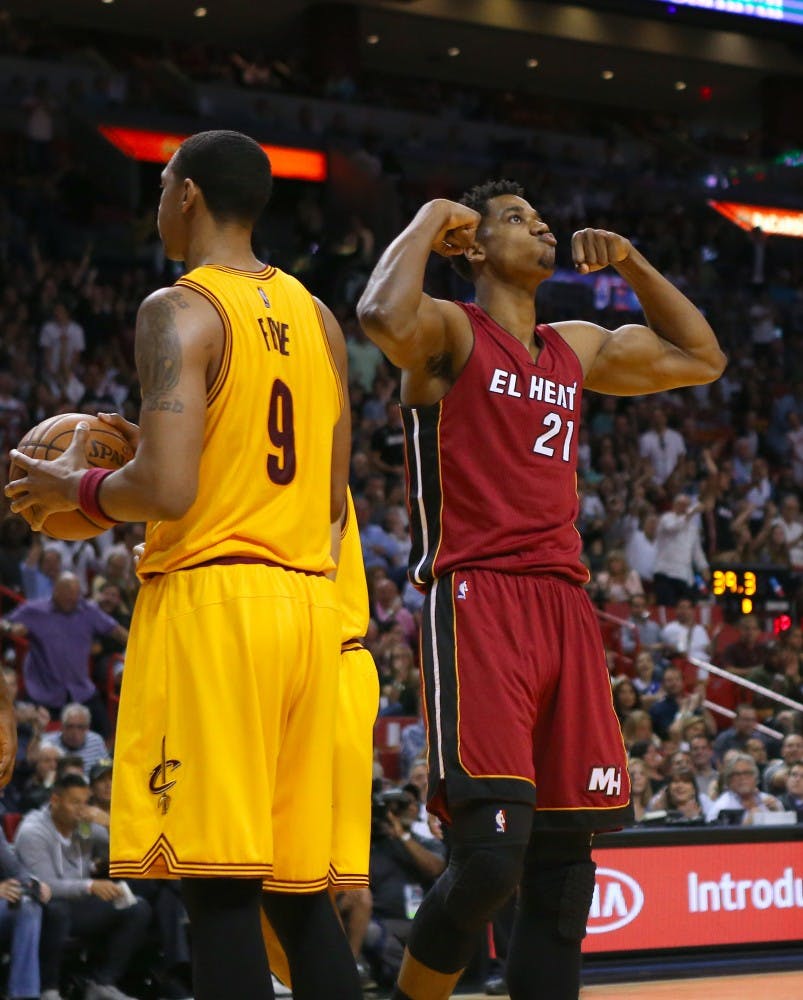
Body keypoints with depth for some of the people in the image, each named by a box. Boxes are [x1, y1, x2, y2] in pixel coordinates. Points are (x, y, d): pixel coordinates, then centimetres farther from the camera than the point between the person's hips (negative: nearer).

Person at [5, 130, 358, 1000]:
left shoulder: (180, 311, -8)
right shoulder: (316, 318, 16)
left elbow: (167, 493, -18)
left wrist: (76, 489, 2)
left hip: (210, 598, -8)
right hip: (307, 601, 8)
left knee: (218, 887, -8)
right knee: (298, 889, 10)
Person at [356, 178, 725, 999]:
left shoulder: (579, 349, 22)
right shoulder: (452, 333, 1)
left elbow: (701, 359, 33)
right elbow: (384, 317, -23)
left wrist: (630, 265, 24)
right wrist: (431, 219, -7)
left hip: (564, 608, 7)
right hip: (476, 601, -7)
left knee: (562, 866, 3)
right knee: (492, 852, -18)